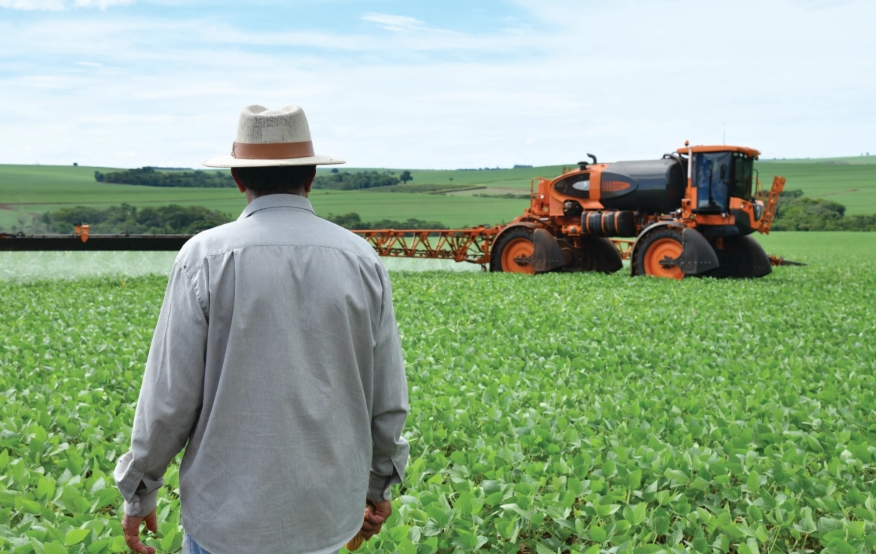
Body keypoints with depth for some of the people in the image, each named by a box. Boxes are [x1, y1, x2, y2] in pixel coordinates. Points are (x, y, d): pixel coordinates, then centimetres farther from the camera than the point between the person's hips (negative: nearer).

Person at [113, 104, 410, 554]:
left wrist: (138, 492, 4)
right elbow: (388, 397, 2)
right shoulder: (362, 261, -4)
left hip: (232, 511, -3)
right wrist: (379, 483, 16)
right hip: (328, 510, 3)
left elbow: (170, 395, -11)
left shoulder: (206, 259, -13)